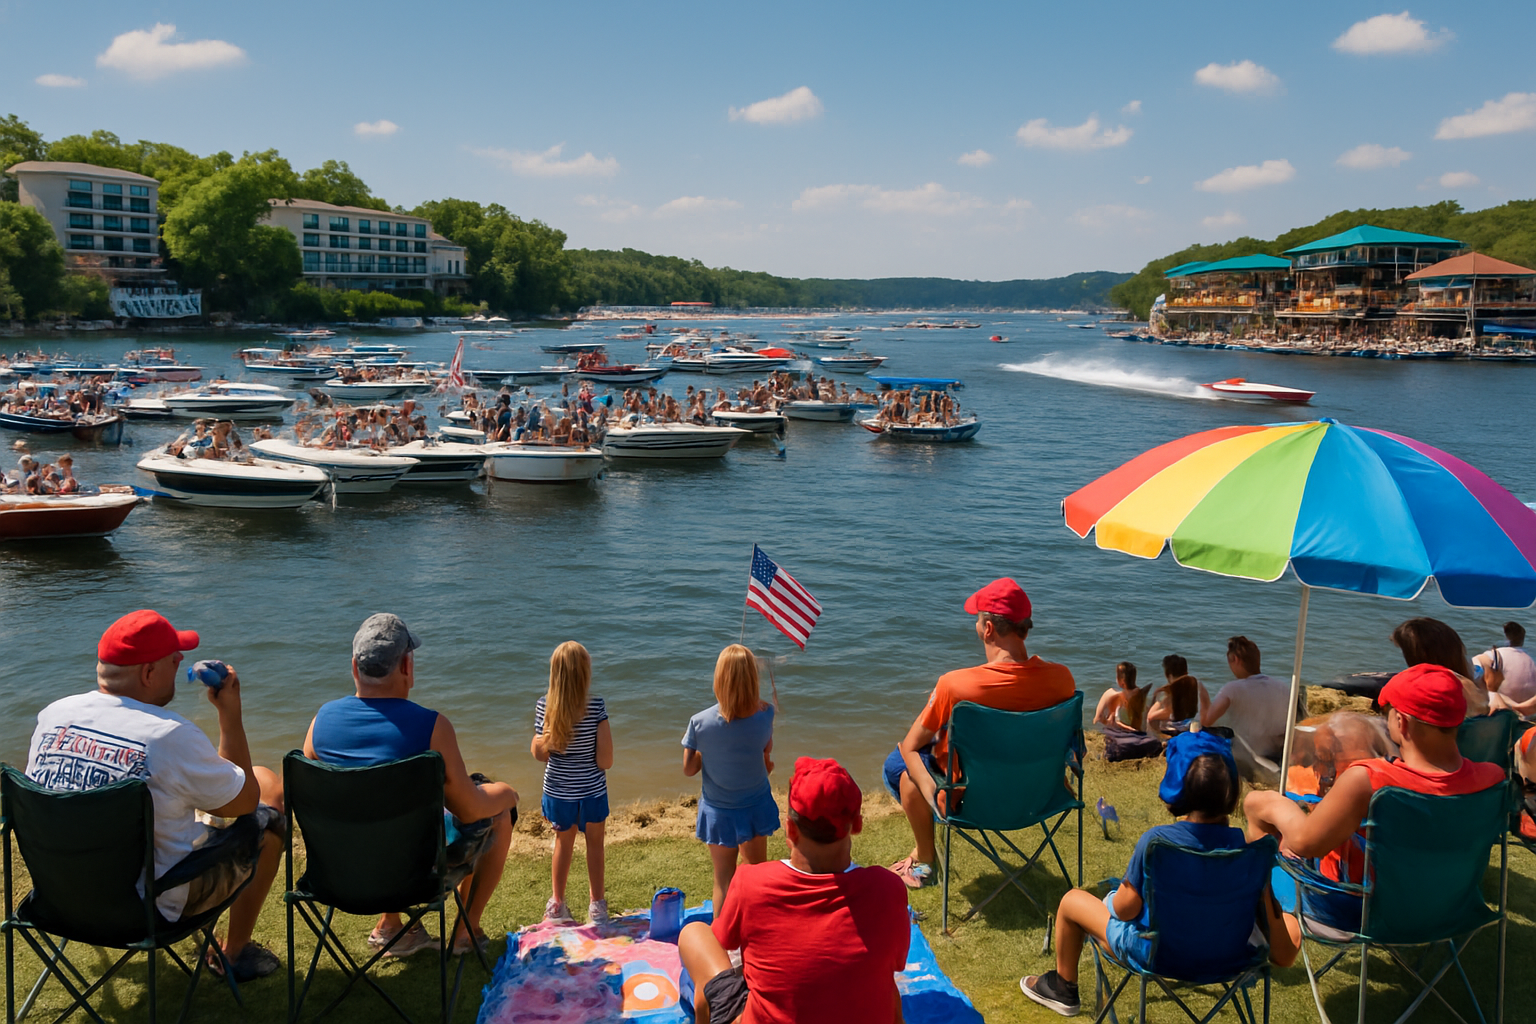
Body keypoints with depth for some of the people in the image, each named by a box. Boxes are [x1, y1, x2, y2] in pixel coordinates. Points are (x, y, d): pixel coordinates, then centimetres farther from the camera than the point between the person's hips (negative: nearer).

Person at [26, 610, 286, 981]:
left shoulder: (52, 715, -8)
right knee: (269, 816, 11)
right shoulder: (172, 736, -26)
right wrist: (230, 714, -7)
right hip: (151, 906, -6)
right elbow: (244, 801, -11)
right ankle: (234, 951, 25)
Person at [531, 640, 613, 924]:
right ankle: (596, 904, 25)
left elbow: (539, 753, -6)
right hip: (592, 789, -2)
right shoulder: (597, 706, -19)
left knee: (563, 842, 20)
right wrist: (601, 764, 4)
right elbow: (605, 759, -17)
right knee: (594, 844, 16)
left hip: (558, 791, 2)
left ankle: (557, 904, 30)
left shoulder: (545, 706, -12)